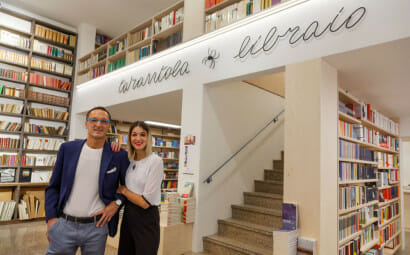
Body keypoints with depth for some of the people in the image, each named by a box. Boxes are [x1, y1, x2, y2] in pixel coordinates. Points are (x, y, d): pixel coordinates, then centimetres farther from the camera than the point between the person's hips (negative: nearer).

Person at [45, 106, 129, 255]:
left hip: (97, 227, -1)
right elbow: (53, 187, 7)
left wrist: (116, 203, -7)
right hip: (63, 225, 1)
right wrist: (51, 218, 0)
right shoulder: (67, 149, 1)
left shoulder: (118, 156, -4)